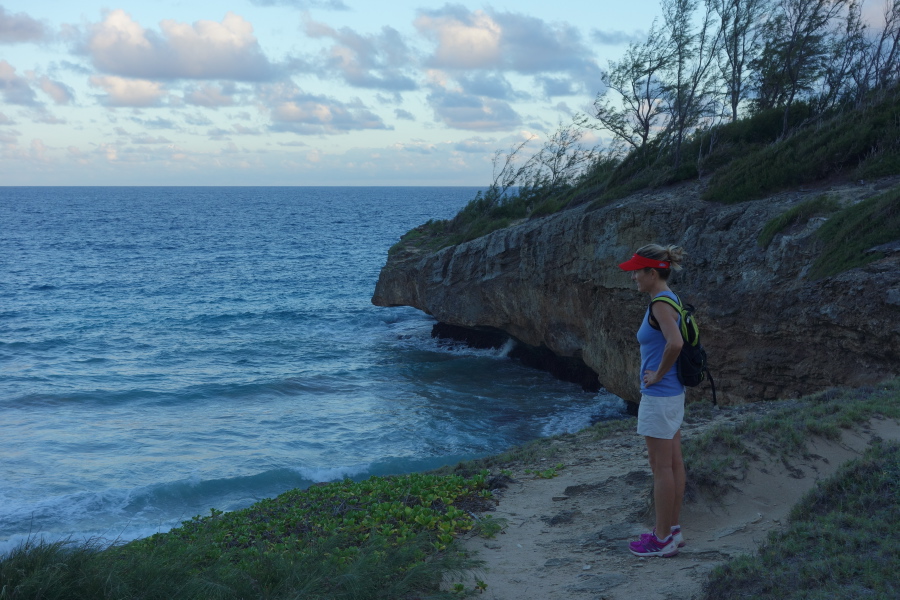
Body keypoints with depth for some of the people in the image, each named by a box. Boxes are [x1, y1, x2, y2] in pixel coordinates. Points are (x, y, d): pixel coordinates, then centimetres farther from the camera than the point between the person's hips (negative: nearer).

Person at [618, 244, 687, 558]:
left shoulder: (661, 304, -19)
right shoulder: (670, 300, 10)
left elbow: (675, 343, -34)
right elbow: (678, 341, 23)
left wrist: (658, 374, -20)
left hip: (659, 397, -10)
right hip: (673, 394, 10)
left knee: (661, 468, -1)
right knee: (673, 463, 15)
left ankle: (663, 540, 8)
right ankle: (672, 530, 25)